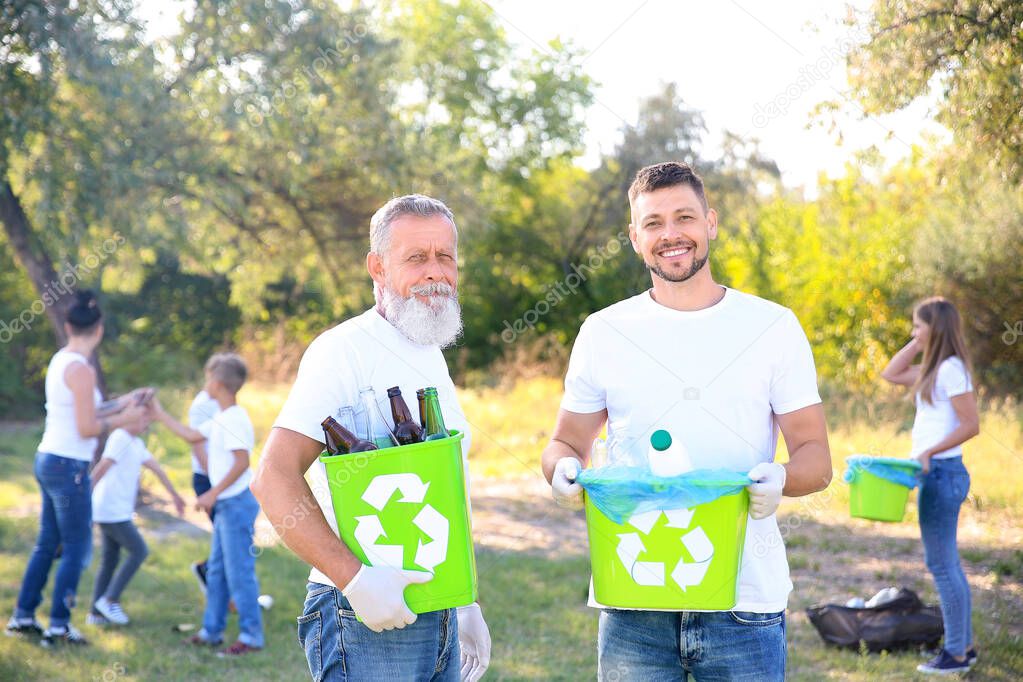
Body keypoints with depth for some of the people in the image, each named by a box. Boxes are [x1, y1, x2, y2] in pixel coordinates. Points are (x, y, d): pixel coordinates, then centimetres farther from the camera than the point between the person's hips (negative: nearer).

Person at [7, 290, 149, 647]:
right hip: (69, 466, -9)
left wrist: (121, 404, 16)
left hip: (49, 460, 9)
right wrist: (125, 419, -6)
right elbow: (87, 429, -18)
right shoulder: (81, 369, -17)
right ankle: (59, 626, 4)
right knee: (76, 548, 1)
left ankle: (23, 616, 24)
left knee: (47, 543, 17)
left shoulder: (60, 361, 9)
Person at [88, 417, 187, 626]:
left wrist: (175, 495, 30)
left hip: (117, 513, 9)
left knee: (110, 560, 9)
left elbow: (157, 468, 23)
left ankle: (97, 612, 11)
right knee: (139, 551, -5)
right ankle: (110, 600, -3)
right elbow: (100, 469, -20)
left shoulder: (136, 443, 17)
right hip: (112, 512, -9)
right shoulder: (120, 438, -13)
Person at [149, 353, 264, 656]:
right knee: (216, 571, 16)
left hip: (237, 503, -10)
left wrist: (213, 494, -21)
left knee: (239, 571, -6)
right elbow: (192, 435, 26)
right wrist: (160, 414, 28)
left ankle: (251, 636, 0)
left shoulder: (235, 418, -17)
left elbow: (241, 462, -23)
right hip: (225, 505, 10)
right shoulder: (221, 419, 14)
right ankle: (211, 631, 24)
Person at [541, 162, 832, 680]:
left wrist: (781, 479, -19)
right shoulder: (603, 332, 6)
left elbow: (816, 458, 3)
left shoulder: (774, 327, 3)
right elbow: (566, 444, 13)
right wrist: (563, 471, -11)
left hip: (744, 602, -1)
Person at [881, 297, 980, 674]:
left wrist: (930, 452, -23)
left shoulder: (951, 369, -15)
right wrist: (918, 344, 12)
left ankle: (956, 653, 1)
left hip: (941, 473, -10)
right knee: (947, 563, 15)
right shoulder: (935, 369, 13)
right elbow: (891, 374, 22)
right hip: (936, 474, 10)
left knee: (941, 564, -5)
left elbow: (971, 425, -19)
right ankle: (964, 644, 22)